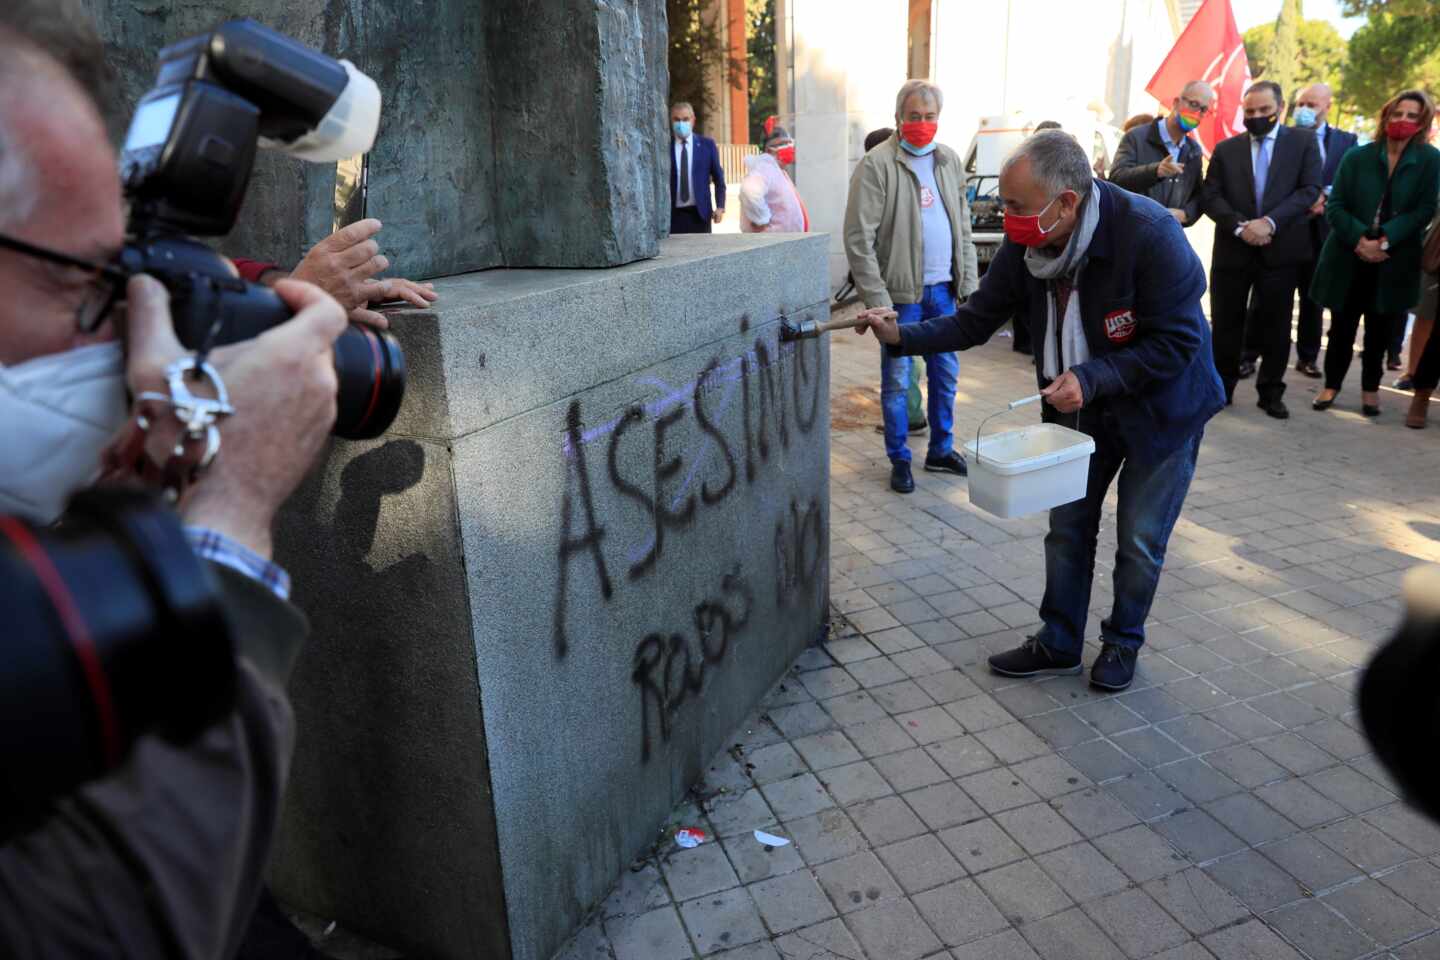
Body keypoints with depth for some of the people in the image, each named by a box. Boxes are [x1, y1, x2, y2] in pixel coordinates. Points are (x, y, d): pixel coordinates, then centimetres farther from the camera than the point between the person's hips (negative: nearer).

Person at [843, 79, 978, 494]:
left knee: (946, 373, 14)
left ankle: (941, 450, 29)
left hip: (943, 289, 6)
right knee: (896, 380, 4)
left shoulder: (949, 161, 11)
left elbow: (963, 227, 15)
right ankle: (899, 460, 18)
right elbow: (859, 238, -13)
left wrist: (969, 283, 7)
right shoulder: (877, 164, -9)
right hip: (901, 291, -6)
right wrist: (877, 299, -17)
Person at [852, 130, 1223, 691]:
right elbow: (976, 321, -7)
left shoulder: (1149, 235, -30)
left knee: (1140, 540, 7)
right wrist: (902, 336, -22)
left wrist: (1090, 378, -33)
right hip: (1080, 406, 5)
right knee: (1067, 528, 12)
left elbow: (1177, 342, -25)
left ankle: (1123, 642, 31)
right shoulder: (1026, 247, -14)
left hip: (1160, 408, -5)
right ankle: (1059, 643, 29)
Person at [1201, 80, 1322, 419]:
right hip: (1232, 250, 1)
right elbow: (1210, 196, 0)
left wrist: (1270, 222, -18)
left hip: (1280, 250, -1)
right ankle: (1222, 387, 18)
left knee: (1276, 326, 5)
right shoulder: (1225, 149, 9)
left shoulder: (1303, 142, 6)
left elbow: (1310, 190, -4)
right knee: (1226, 324, 5)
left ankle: (1271, 392, 16)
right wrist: (1239, 226, -15)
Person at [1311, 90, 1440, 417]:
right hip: (1349, 257, 0)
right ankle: (1332, 384, 20)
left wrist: (1384, 241, -17)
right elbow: (1335, 205, -3)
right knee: (1341, 326, 6)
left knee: (1380, 329, 9)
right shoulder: (1357, 156, 1)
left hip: (1395, 262, 0)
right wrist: (1359, 240, -16)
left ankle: (1371, 387, 24)